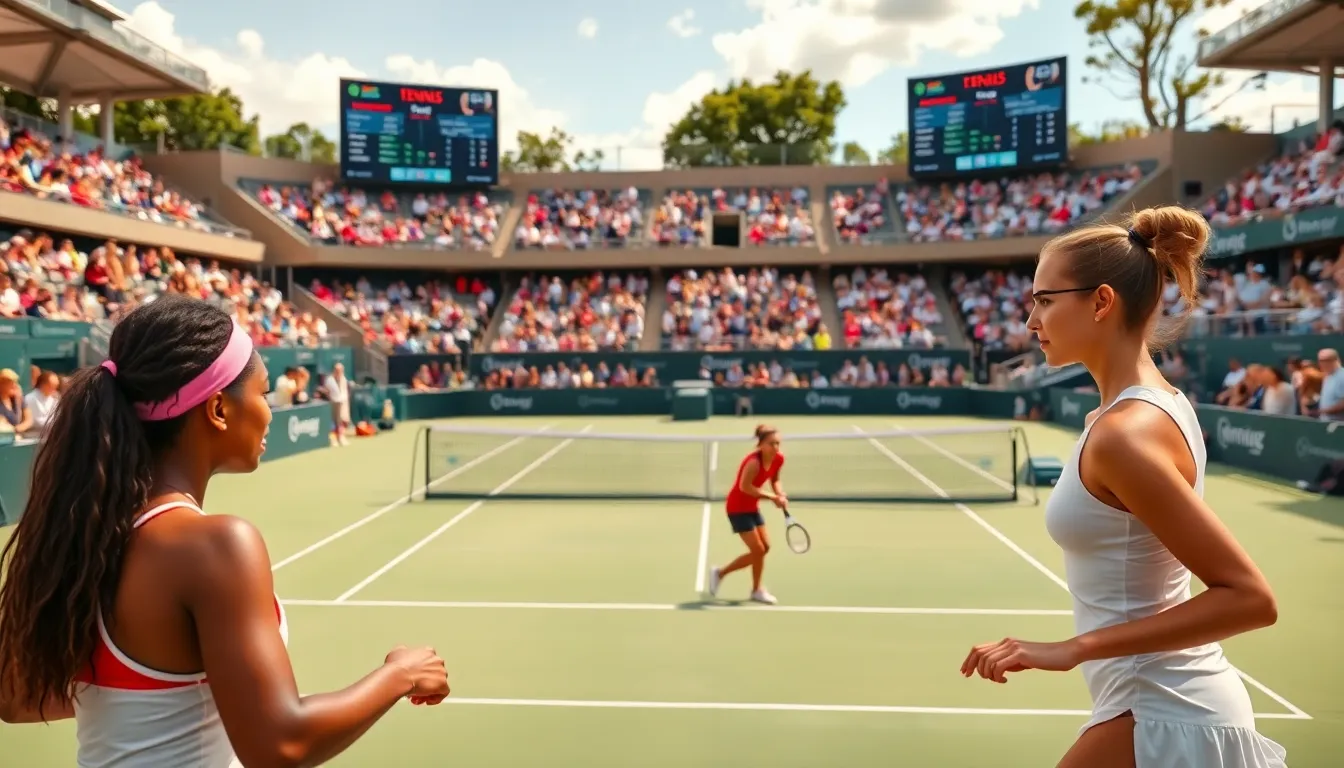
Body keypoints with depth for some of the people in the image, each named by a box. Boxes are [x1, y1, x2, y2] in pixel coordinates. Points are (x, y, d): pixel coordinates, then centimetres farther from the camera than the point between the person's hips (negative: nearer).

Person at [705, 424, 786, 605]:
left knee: (765, 548, 10)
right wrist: (772, 497, -32)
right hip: (738, 508, -9)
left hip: (752, 507, 9)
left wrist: (781, 496, -10)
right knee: (758, 550, -8)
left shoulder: (779, 458, -6)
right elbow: (745, 487, -35)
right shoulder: (754, 461, -30)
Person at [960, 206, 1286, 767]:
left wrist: (1076, 649, -27)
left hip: (1161, 718, -9)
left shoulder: (1122, 434, -25)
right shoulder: (1157, 402, 4)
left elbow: (1250, 597, -26)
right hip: (1181, 703, 9)